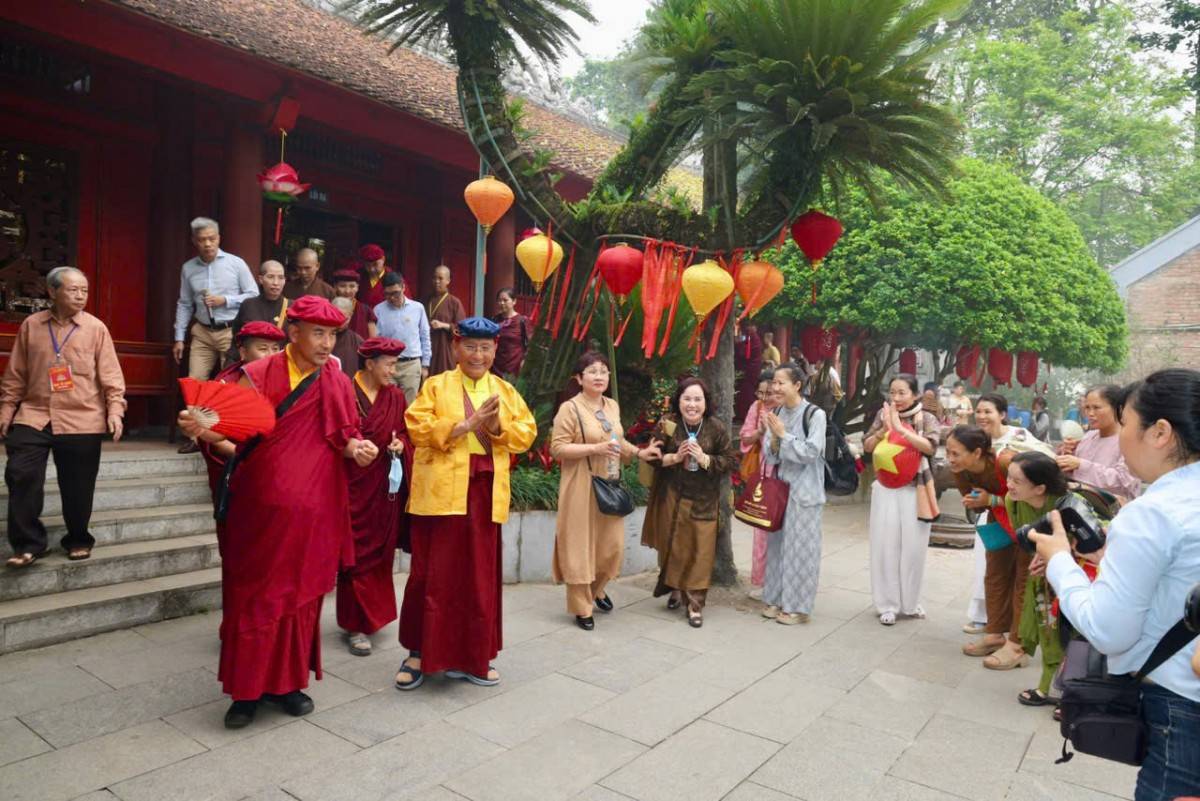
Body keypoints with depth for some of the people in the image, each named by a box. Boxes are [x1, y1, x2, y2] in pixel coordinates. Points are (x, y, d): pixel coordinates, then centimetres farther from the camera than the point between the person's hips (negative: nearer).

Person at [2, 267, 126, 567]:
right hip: (34, 414, 2)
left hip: (82, 419, -2)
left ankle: (78, 540, 24)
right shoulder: (31, 325, 6)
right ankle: (28, 543, 7)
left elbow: (110, 375, -1)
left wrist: (115, 410, -8)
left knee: (77, 486, 5)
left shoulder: (96, 328, 0)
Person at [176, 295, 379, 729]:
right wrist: (202, 429, -27)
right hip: (260, 509, -2)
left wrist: (357, 449, -15)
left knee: (300, 596, 11)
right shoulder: (258, 375, -4)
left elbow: (344, 438, 8)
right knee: (252, 597, 6)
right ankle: (247, 688, 21)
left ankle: (287, 681, 27)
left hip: (313, 513, 2)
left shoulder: (338, 383, 3)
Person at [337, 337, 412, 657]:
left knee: (381, 553, 12)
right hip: (354, 484, -5)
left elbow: (406, 432, 13)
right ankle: (356, 625, 8)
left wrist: (401, 444, -7)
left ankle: (372, 614, 29)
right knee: (357, 553, -1)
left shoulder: (396, 396, 8)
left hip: (386, 487, 5)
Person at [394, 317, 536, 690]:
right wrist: (466, 424, -16)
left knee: (479, 577, 9)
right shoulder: (435, 385, 4)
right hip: (441, 491, -3)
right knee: (433, 573, 2)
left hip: (485, 494, 3)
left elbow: (527, 433, 7)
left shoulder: (505, 390, 14)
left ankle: (472, 656, 22)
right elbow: (418, 429, -8)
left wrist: (498, 427, -12)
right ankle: (420, 652, 17)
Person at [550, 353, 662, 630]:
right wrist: (595, 448, -23)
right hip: (582, 487, -6)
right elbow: (557, 448, -16)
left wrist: (639, 452, 8)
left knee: (612, 544, 11)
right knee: (580, 546, 2)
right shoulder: (570, 408, -12)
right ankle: (581, 608, 16)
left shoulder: (613, 406, 10)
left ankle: (596, 589, 37)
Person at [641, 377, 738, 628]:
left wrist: (705, 459, -22)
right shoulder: (667, 425, -10)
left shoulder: (716, 428, -10)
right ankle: (675, 588, 37)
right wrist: (674, 457, -20)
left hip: (702, 500, -1)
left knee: (699, 552, -1)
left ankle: (695, 603, 10)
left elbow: (732, 460, -8)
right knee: (672, 547, 12)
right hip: (671, 497, 1)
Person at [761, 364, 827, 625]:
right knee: (777, 544, 11)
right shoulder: (776, 414, 5)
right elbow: (770, 457, 4)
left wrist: (783, 434, -16)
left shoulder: (814, 414, -11)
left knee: (799, 548, 0)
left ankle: (798, 606, 11)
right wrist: (773, 437, -14)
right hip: (780, 488, 6)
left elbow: (811, 452, -17)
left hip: (804, 491, -6)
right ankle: (777, 599, 24)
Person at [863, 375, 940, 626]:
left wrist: (899, 427, -23)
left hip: (915, 490, -1)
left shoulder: (927, 418, -3)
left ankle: (910, 602, 24)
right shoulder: (883, 415, 5)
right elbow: (867, 446, 1)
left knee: (913, 547, 7)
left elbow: (930, 447, -20)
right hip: (886, 488, 2)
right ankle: (887, 604, 12)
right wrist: (884, 428, -14)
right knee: (886, 546, 2)